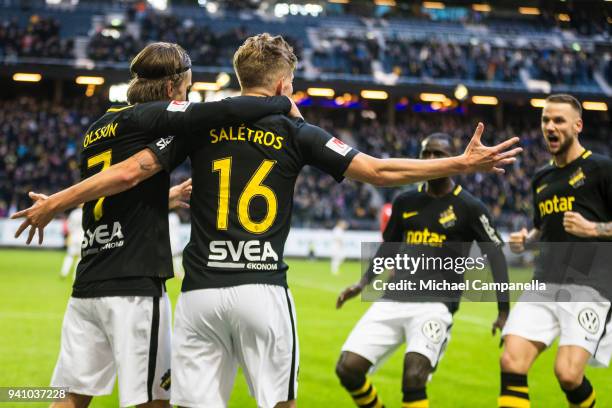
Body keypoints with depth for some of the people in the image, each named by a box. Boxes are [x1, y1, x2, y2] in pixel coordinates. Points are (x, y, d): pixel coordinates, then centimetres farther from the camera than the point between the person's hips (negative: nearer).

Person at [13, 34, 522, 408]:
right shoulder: (296, 133, 3)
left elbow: (130, 170, 2)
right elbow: (380, 171, 0)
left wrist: (52, 203, 12)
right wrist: (465, 163, 6)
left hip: (199, 294, 2)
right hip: (264, 291, -2)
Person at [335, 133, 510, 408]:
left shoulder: (468, 207, 0)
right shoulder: (405, 202, 12)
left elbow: (495, 254, 3)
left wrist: (503, 311, -2)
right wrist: (364, 282, 13)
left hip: (436, 303, -5)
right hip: (393, 300, 5)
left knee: (413, 377, -26)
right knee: (348, 369, -6)